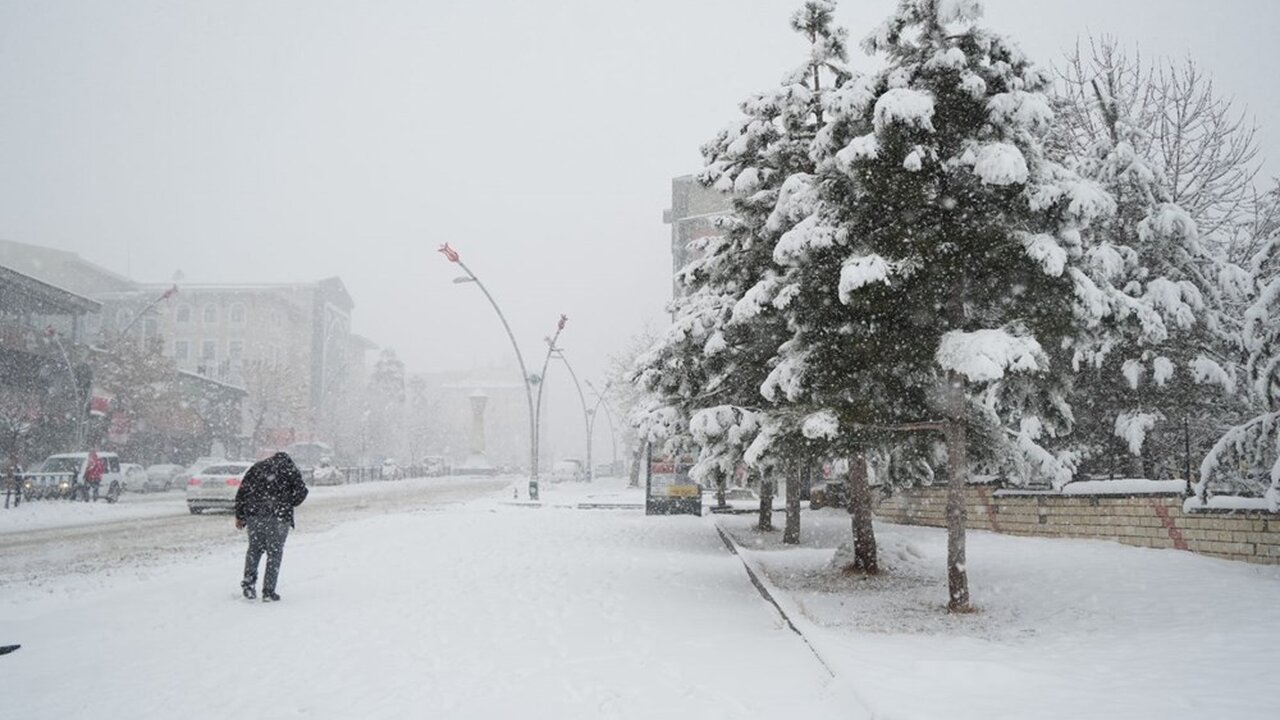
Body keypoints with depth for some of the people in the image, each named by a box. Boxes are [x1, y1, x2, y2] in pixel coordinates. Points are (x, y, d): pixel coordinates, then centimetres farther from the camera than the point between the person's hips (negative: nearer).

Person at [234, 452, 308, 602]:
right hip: (279, 517, -2)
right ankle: (268, 592, 2)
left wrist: (239, 516, 13)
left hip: (254, 513, 2)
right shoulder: (291, 470, 10)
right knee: (275, 552, 5)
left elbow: (242, 490, 11)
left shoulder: (258, 466, 17)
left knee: (254, 548, 20)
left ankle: (248, 580, 3)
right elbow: (301, 492, -1)